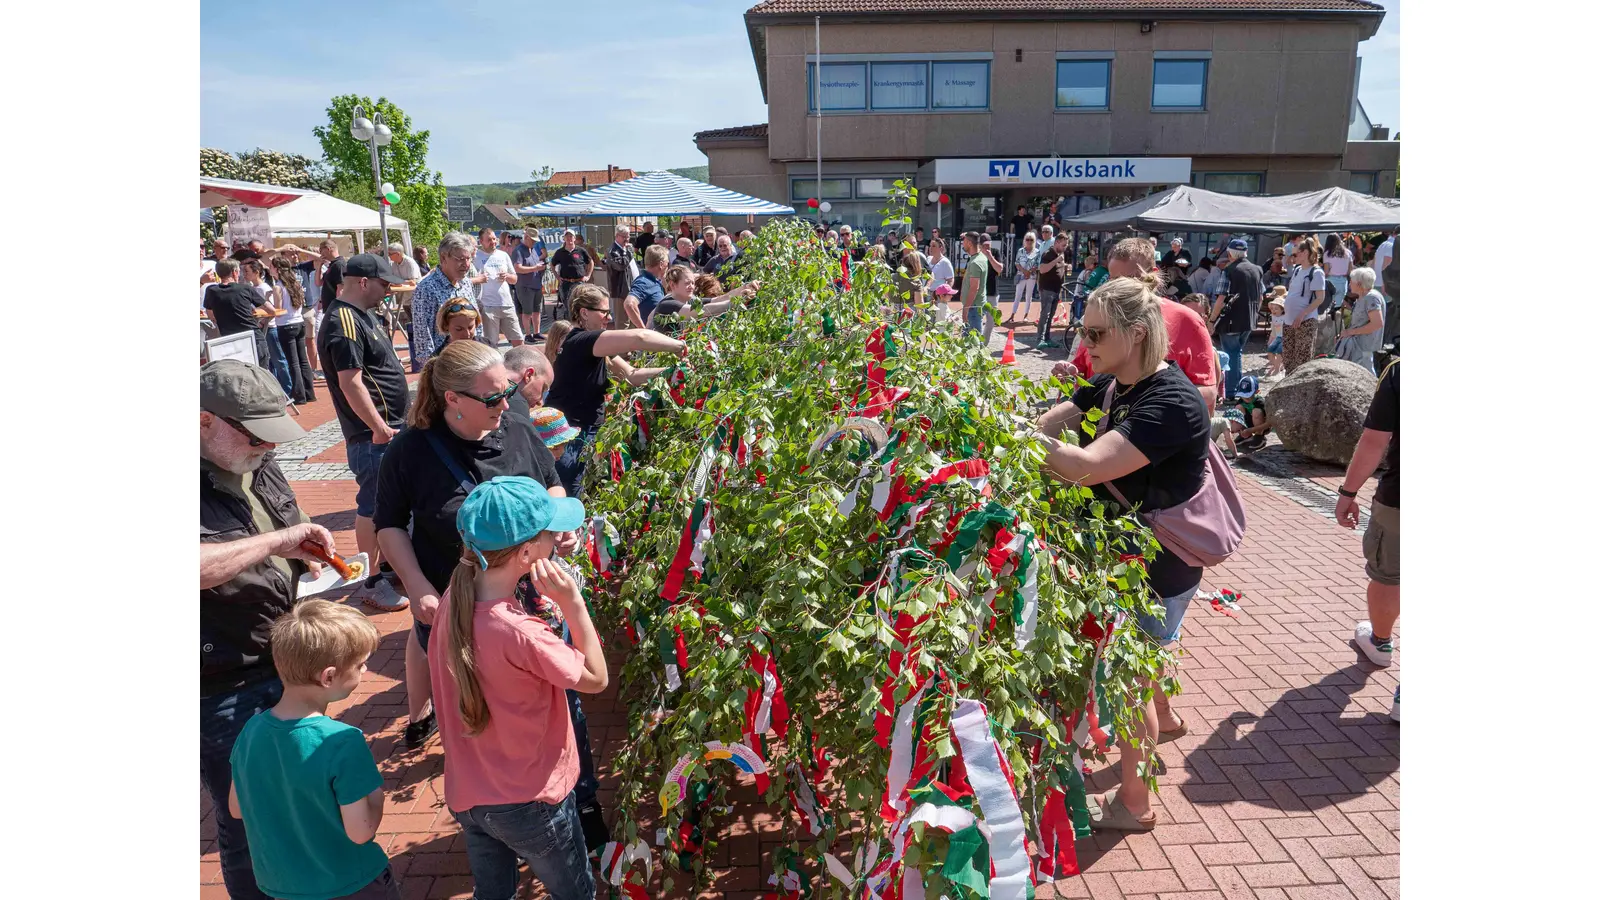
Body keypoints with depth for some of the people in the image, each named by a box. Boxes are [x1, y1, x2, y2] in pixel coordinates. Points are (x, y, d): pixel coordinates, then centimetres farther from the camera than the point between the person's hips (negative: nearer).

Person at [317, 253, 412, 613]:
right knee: (372, 506, -2)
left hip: (390, 428, 10)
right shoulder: (344, 323, -18)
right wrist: (379, 428, -22)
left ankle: (387, 562, 32)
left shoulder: (362, 315, 14)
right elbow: (350, 383, -24)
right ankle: (373, 583, 6)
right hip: (373, 435, -10)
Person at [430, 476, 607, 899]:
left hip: (466, 795, 6)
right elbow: (596, 678, -20)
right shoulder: (521, 634, -35)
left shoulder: (451, 603, -13)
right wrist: (572, 602, -26)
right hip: (528, 803, -6)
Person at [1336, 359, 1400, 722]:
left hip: (1397, 500, -2)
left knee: (1385, 576, 22)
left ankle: (1380, 643, 46)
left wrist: (1348, 491, -4)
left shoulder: (1398, 370, -15)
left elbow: (1374, 441, -15)